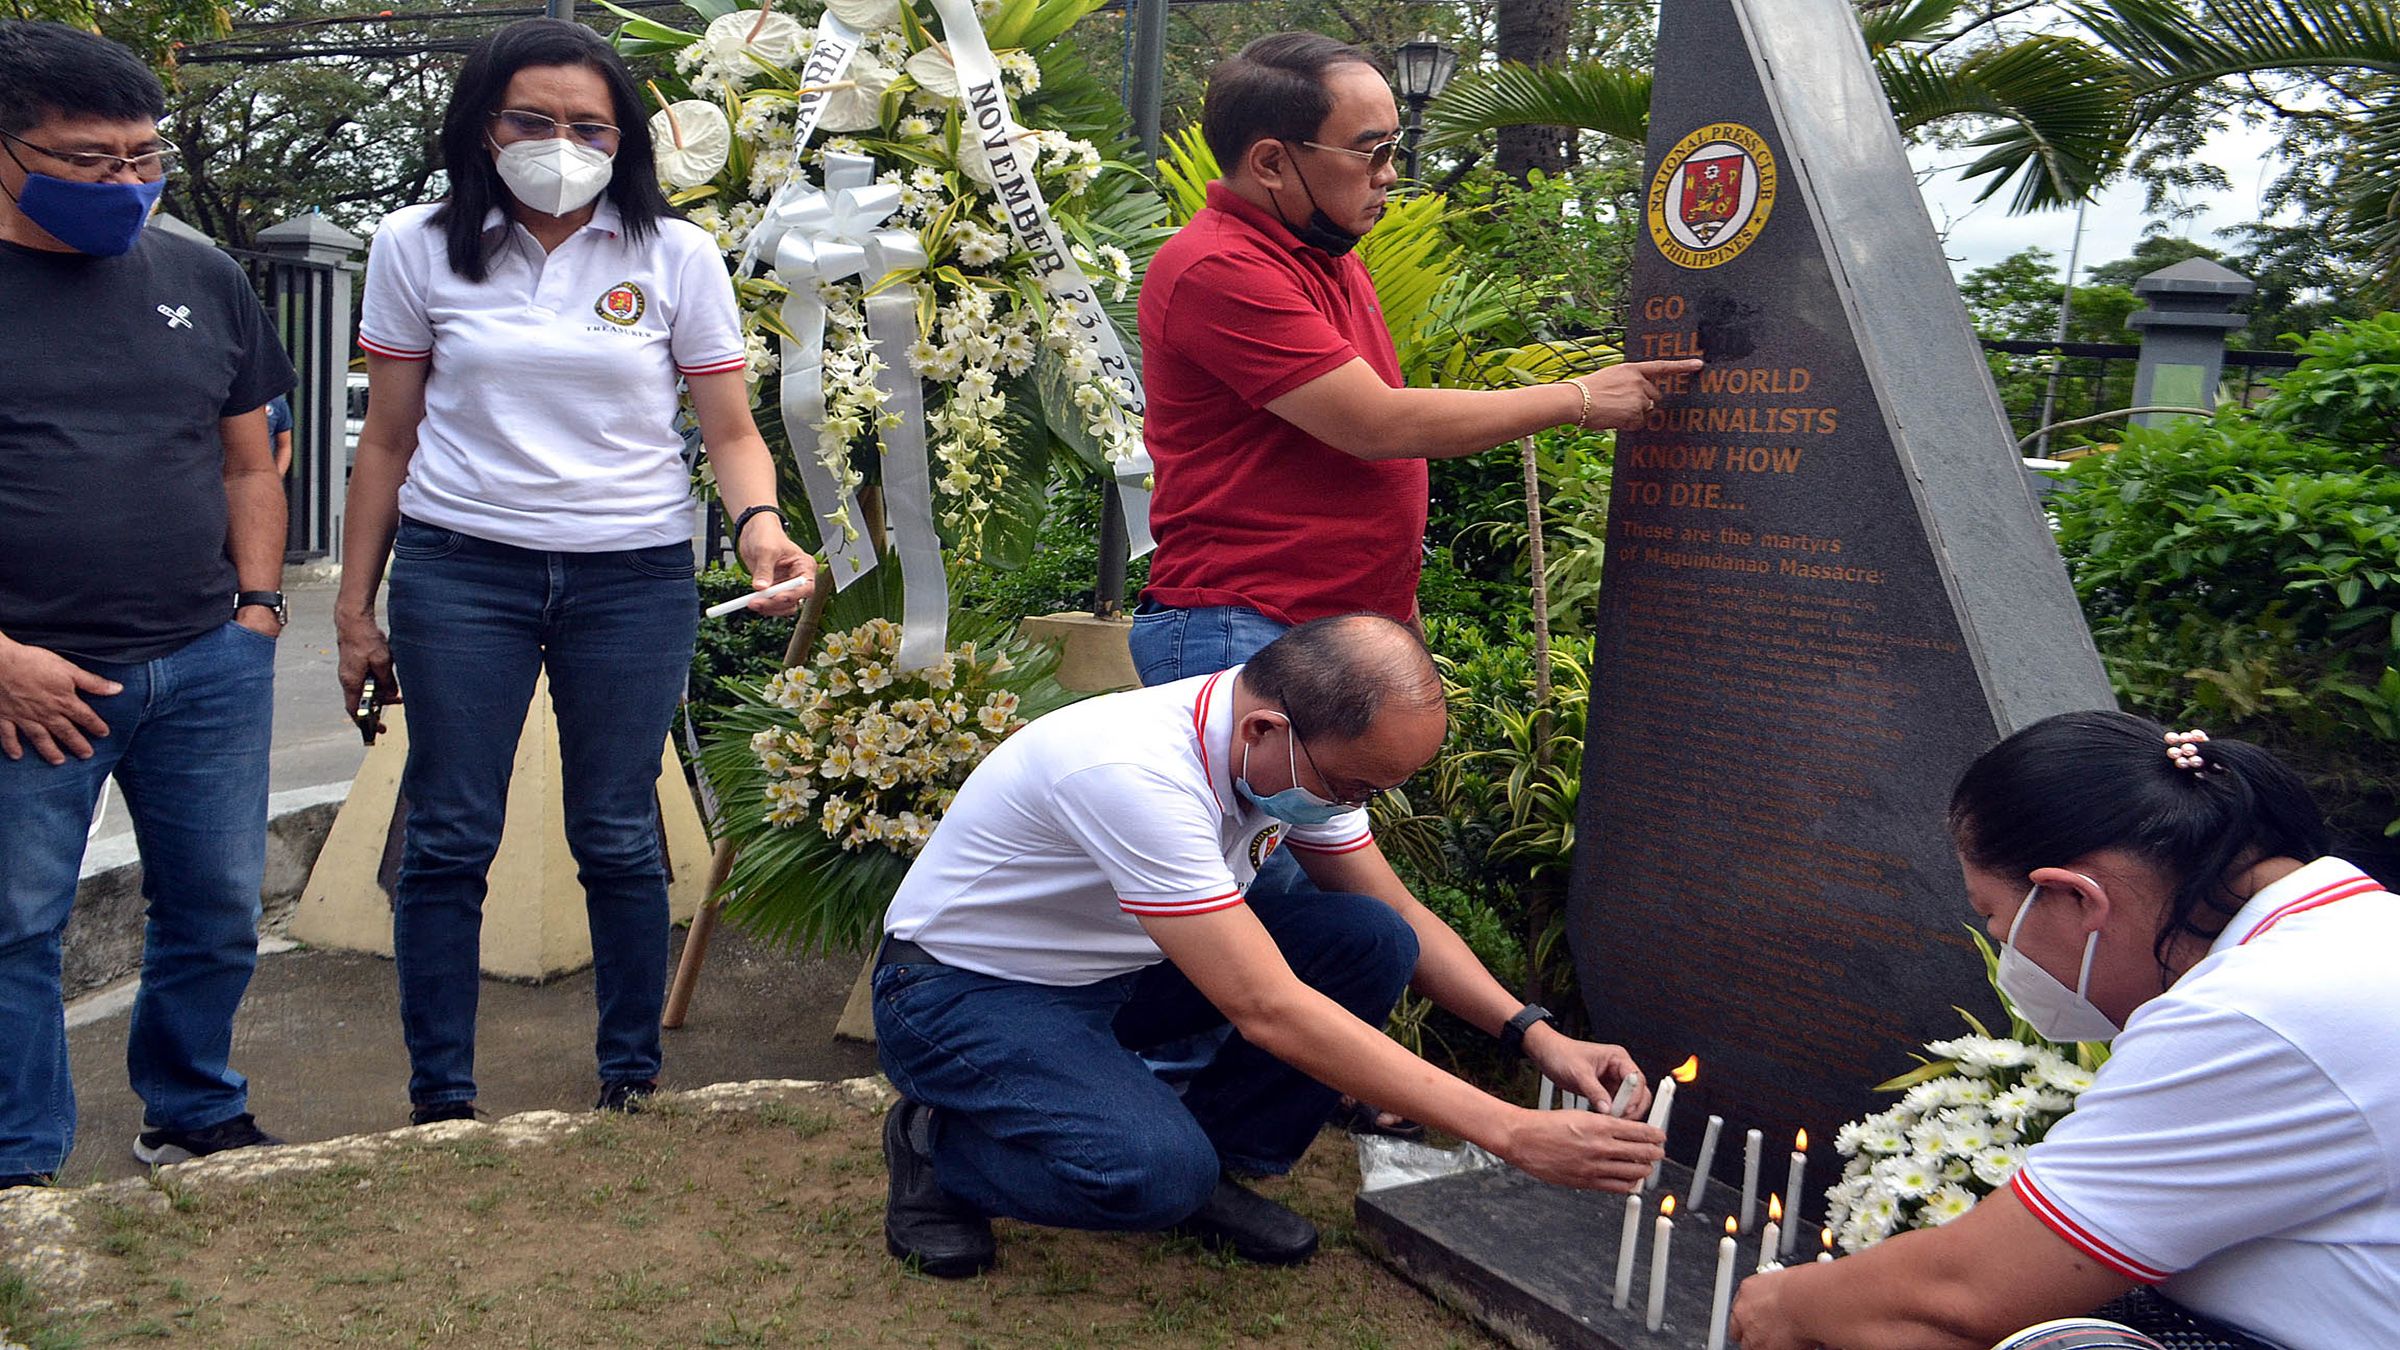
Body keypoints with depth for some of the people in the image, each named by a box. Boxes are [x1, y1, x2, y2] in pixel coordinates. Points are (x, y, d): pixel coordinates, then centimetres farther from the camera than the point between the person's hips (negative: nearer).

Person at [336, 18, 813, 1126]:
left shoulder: (674, 256, 2)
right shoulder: (418, 248, 4)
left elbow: (731, 429, 1)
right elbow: (388, 439, 8)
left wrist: (759, 523, -20)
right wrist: (355, 608, 8)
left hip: (634, 576, 0)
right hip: (459, 569, 1)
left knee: (618, 838, 6)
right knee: (448, 838, 3)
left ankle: (632, 1077, 23)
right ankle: (439, 1099, 17)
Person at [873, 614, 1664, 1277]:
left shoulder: (1311, 749, -11)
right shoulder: (1138, 771, -36)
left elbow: (1401, 915, 4)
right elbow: (1269, 1011, -39)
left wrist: (1536, 1035, -12)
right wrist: (1510, 1133, -38)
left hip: (1113, 973, 7)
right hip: (960, 992, -7)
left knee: (1372, 944, -12)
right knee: (1157, 1173, -34)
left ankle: (1211, 1166, 2)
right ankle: (938, 1147, -4)